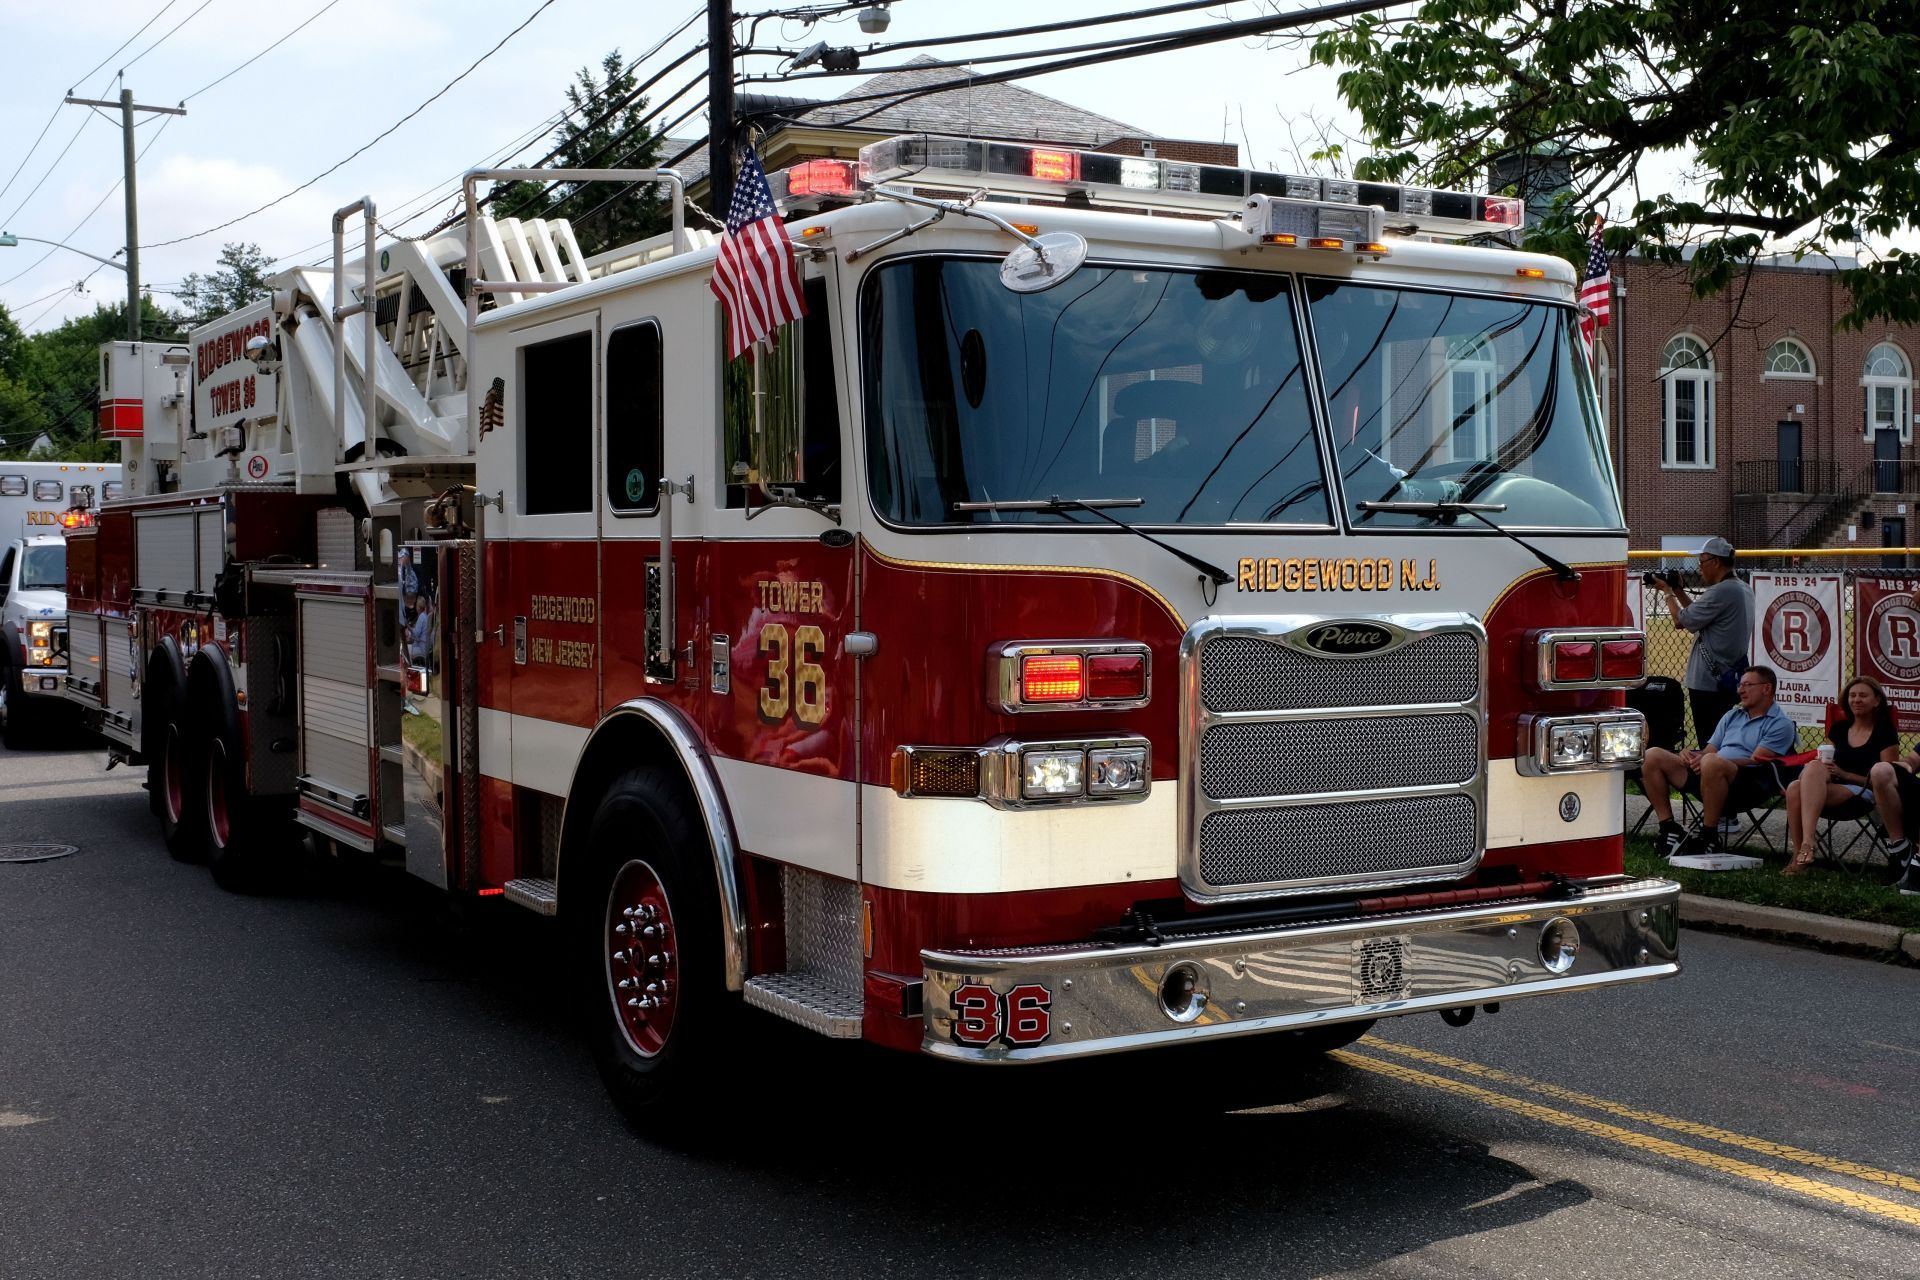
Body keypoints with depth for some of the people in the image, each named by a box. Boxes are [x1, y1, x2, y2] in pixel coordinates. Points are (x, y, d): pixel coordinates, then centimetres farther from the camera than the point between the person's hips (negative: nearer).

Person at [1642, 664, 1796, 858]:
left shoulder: (1780, 724, 4)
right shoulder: (1732, 716, 28)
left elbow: (1756, 761, -9)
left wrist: (1708, 759, -18)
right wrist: (1689, 755, -1)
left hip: (1748, 787, -8)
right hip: (1707, 776, 8)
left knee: (1711, 763, -41)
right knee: (1653, 756, -8)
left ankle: (1708, 837, -27)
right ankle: (1668, 828, -8)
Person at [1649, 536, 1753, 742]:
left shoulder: (1720, 592, -19)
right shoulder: (1743, 589, 12)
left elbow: (1681, 620, -15)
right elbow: (1700, 616, 19)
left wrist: (1668, 592, 0)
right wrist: (1678, 592, 16)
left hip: (1709, 684, -10)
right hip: (1730, 680, 10)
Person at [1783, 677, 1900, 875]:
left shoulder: (1885, 734, 6)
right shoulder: (1838, 728, 22)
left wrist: (1844, 774, -11)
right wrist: (1823, 768, -1)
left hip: (1862, 793, -5)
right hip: (1831, 786, 5)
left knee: (1813, 767, -35)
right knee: (1795, 788, -33)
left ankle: (1807, 842, -49)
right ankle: (1799, 856, -38)